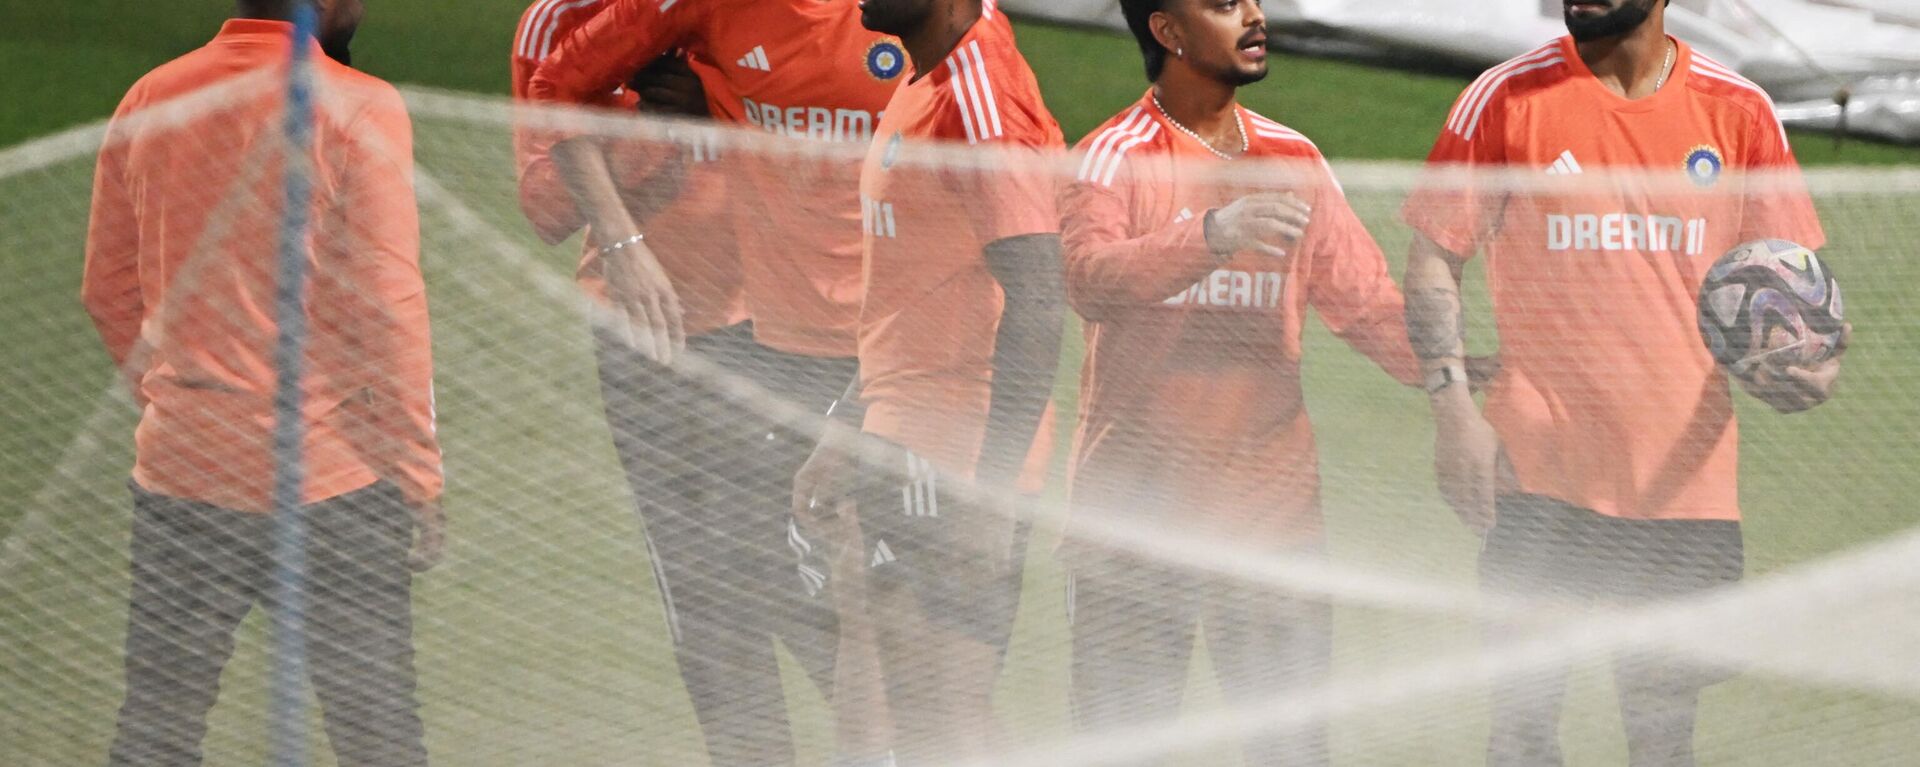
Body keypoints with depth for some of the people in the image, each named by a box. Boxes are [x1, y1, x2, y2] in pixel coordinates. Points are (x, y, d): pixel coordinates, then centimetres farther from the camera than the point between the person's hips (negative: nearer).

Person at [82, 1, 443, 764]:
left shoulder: (151, 100, 4)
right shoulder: (359, 109, -11)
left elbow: (108, 292, 12)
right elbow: (388, 308, -12)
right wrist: (418, 475, -4)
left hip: (179, 468, 4)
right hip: (330, 477, -4)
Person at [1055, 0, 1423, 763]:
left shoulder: (1294, 161, 10)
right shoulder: (1114, 158, -5)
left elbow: (1365, 300, 12)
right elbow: (1088, 278, -24)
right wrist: (1213, 234, -40)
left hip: (1273, 514, 4)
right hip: (1136, 519, -4)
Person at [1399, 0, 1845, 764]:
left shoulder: (1739, 111, 4)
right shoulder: (1505, 99, -1)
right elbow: (1434, 258, 2)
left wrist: (1810, 364, -12)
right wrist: (1453, 406, -10)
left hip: (1685, 472, 2)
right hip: (1541, 470, -2)